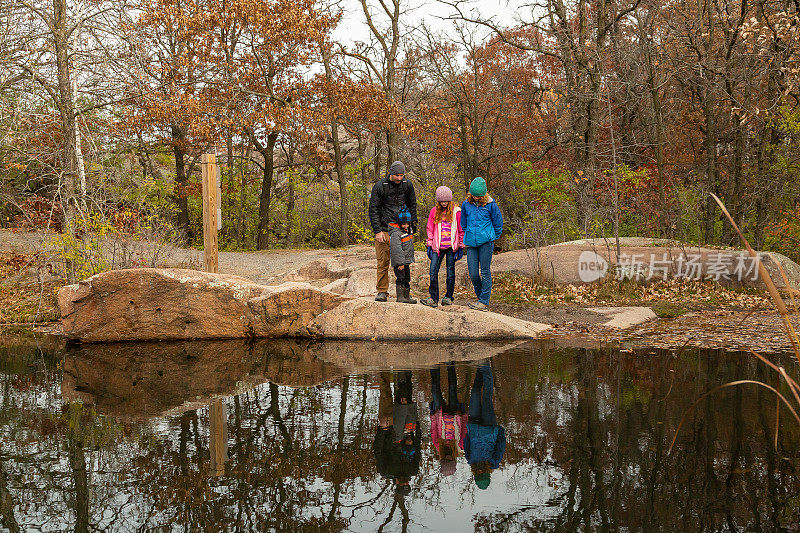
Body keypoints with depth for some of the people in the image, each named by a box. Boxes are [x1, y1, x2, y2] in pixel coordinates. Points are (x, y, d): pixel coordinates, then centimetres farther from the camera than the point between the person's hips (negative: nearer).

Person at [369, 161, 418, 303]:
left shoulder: (407, 185, 6)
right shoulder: (380, 187, -6)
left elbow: (412, 206, 17)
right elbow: (373, 210, -4)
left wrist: (413, 227, 11)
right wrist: (377, 231, -10)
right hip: (384, 230, -3)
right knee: (383, 263, -4)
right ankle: (382, 292, 3)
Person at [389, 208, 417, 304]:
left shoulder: (407, 231, 13)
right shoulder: (396, 233, -17)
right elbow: (397, 249, -22)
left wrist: (409, 260, 25)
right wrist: (400, 263, -25)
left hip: (406, 261, 9)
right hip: (399, 261, -9)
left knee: (407, 278, 14)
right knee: (401, 278, -11)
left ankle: (407, 296, 22)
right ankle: (400, 297, -8)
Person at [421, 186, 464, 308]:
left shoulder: (456, 212, 1)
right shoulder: (434, 211, 8)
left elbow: (461, 230, 5)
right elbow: (430, 229, 13)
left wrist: (461, 247, 2)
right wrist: (429, 245, 8)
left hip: (451, 247, -2)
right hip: (437, 247, 2)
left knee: (450, 272, 4)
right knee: (433, 272, -7)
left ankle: (448, 297, 16)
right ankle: (433, 298, -3)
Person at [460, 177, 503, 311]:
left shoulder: (490, 205, -3)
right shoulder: (466, 204, 6)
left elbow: (498, 224, 7)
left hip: (486, 242, -3)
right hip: (471, 244, 3)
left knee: (485, 272, -3)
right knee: (473, 274, 0)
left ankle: (484, 302, 1)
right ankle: (480, 298, 19)